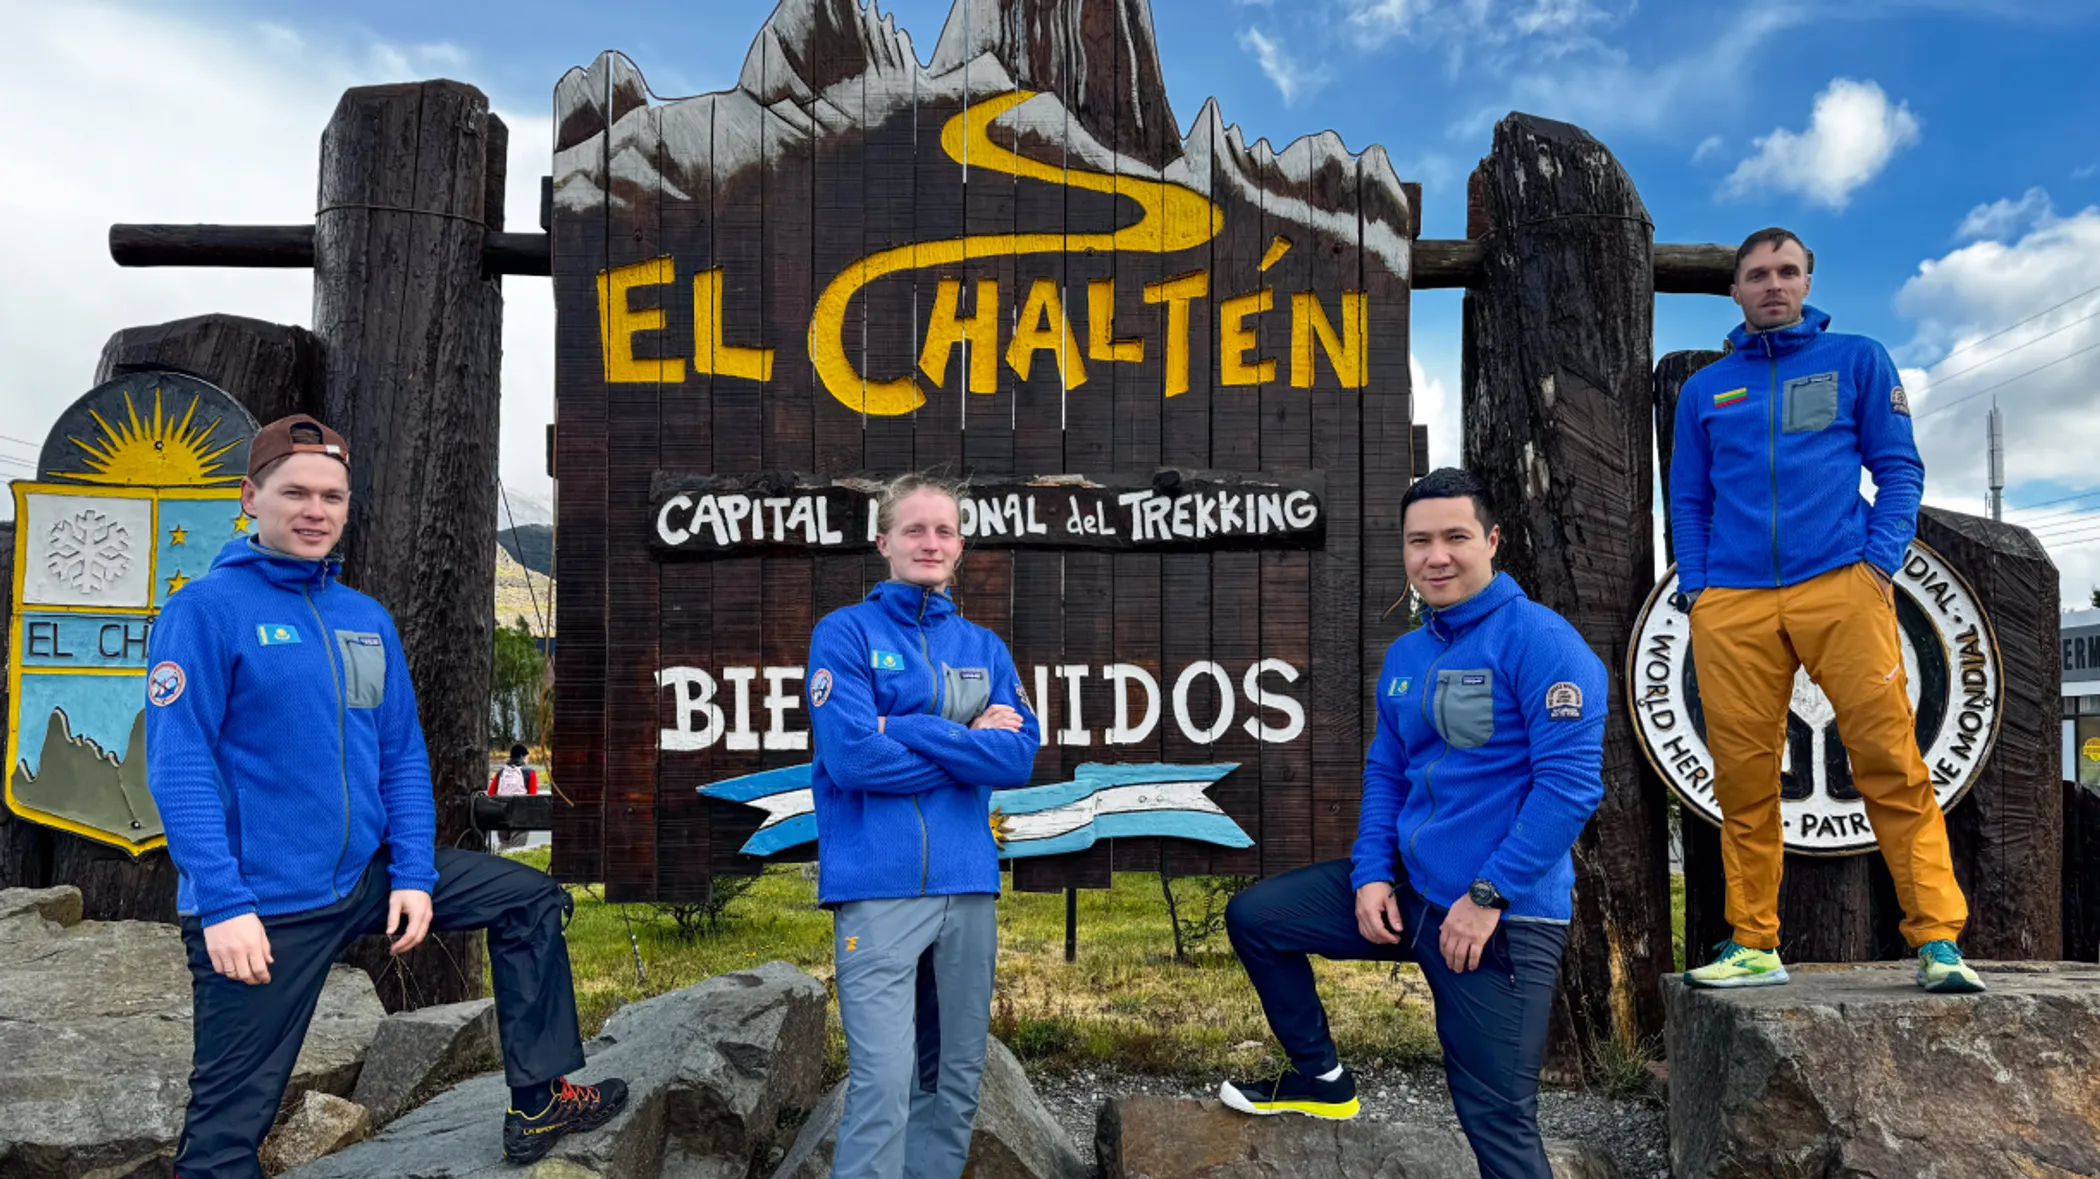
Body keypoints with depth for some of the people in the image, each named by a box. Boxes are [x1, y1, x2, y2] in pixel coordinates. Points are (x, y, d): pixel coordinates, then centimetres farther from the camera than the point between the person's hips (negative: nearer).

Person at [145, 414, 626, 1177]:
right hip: (261, 905, -6)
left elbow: (402, 756, 8)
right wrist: (223, 904, -22)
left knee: (531, 900, 8)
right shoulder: (206, 609, -11)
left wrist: (415, 875, -1)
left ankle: (539, 1103, 16)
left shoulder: (368, 620, 7)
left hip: (370, 876, 6)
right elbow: (178, 765, -16)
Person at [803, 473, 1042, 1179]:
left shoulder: (984, 647, 13)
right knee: (883, 1082, -9)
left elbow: (1020, 757, -1)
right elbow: (852, 756, -13)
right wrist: (969, 743, -4)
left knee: (956, 1080, 12)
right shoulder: (846, 633, 0)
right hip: (878, 884, -5)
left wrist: (906, 731, -11)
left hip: (967, 883, 5)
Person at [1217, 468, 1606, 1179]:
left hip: (1504, 914, -7)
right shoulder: (1403, 657, 10)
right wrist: (1371, 875, 0)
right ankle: (1320, 1076, 27)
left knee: (1497, 1120, -3)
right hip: (1405, 887, 7)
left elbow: (1572, 781, -20)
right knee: (1253, 917, 10)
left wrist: (1488, 896, -21)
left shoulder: (1537, 639, -14)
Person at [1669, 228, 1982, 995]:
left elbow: (1899, 468, 9)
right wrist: (1693, 586, 4)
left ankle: (1937, 940, -3)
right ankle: (1753, 944, 9)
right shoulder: (1704, 389, 19)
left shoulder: (1857, 359, 14)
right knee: (1743, 780, 1)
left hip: (1840, 585, -2)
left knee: (1890, 759, -9)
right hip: (1731, 601, 2)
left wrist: (1882, 560, -6)